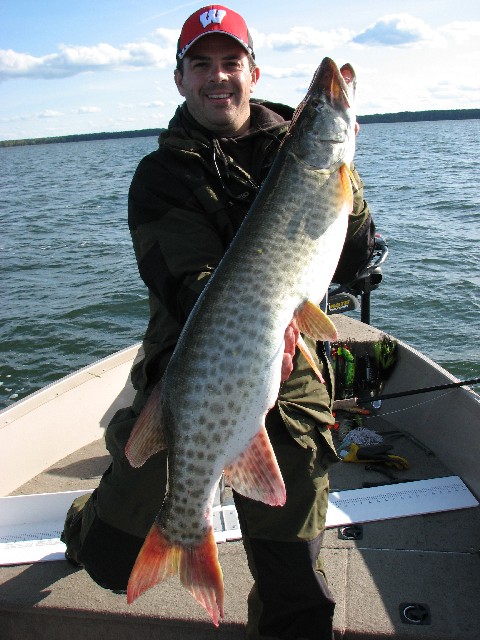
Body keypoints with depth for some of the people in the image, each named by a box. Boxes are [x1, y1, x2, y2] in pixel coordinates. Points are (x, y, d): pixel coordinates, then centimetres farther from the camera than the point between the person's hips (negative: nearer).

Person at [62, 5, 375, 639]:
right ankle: (86, 525, 47)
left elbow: (349, 263, -1)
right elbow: (187, 284, -17)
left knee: (294, 585, 4)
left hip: (289, 384, 1)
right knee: (115, 561, 12)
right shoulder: (162, 175, -1)